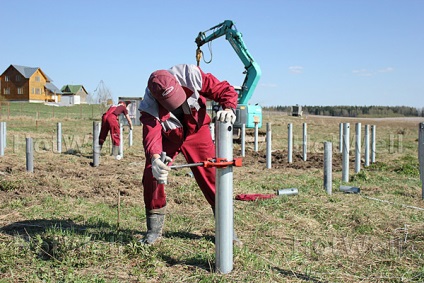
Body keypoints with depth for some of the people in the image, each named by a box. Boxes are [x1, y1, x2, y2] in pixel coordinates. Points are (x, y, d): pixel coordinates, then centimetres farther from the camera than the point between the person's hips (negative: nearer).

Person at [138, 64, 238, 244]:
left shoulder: (191, 76, -31)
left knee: (212, 176, -7)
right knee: (151, 175, -14)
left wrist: (228, 109, -44)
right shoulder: (149, 106, -31)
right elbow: (151, 134, -42)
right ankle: (154, 230, 3)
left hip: (197, 131, 0)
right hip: (167, 138, 0)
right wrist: (155, 157, -63)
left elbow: (225, 90, -23)